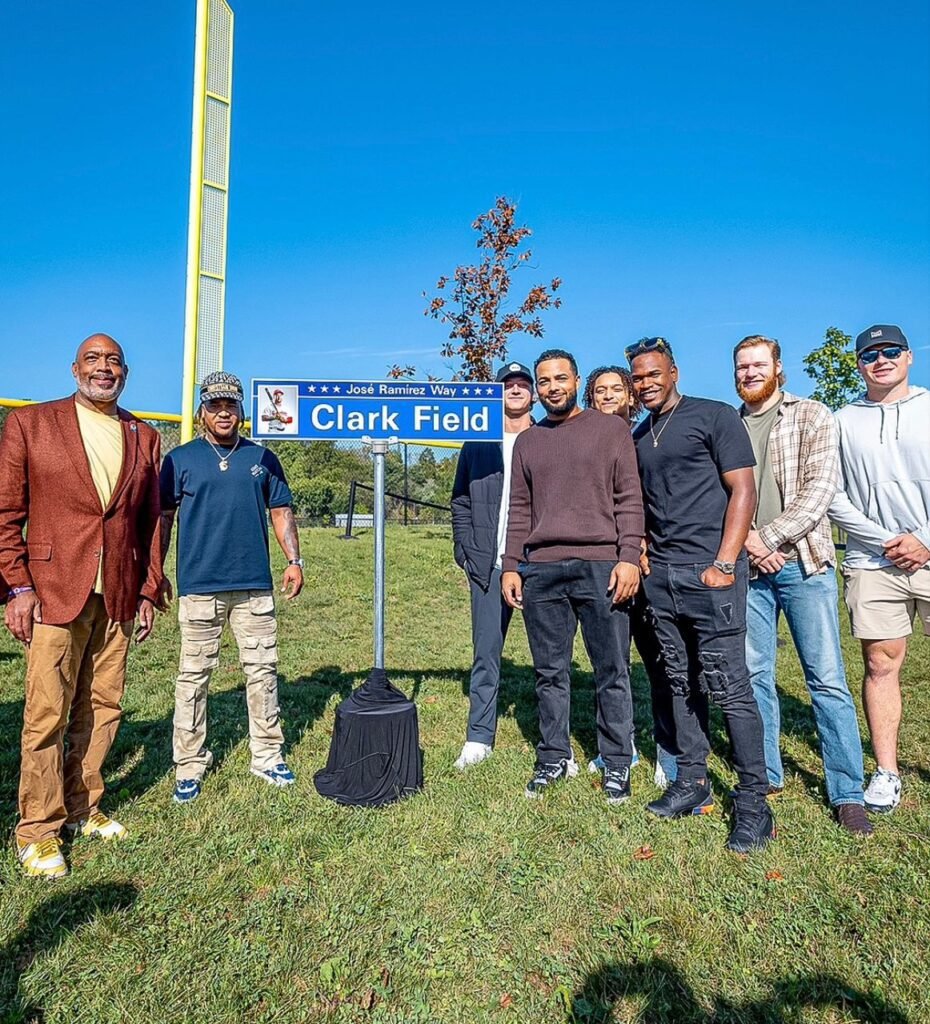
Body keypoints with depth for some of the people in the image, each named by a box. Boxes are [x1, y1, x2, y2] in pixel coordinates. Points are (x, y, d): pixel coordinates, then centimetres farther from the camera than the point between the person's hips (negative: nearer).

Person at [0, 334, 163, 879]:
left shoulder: (145, 437, 11)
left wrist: (149, 590, 7)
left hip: (119, 596, 4)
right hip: (54, 589, -3)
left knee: (102, 708, 11)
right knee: (47, 714, 2)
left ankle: (82, 808, 28)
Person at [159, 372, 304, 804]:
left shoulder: (262, 458, 11)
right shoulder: (180, 459, 6)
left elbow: (281, 511, 12)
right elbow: (163, 517, 6)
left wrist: (294, 561, 4)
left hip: (255, 584, 2)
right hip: (198, 585, -1)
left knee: (262, 669, 7)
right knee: (194, 674, 5)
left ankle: (267, 755, 20)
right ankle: (190, 764, 18)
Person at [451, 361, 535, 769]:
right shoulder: (477, 443, 12)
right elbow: (460, 502, 12)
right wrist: (465, 553, 4)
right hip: (488, 565, 2)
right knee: (486, 653, 6)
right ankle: (479, 738, 17)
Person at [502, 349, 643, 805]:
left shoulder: (612, 429, 6)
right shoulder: (527, 441, 17)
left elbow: (629, 498, 0)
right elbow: (519, 510, 16)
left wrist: (629, 557, -9)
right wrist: (510, 566, 9)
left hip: (600, 566, -3)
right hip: (540, 570, 3)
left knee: (611, 671, 3)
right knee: (550, 672, 9)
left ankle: (616, 763, 18)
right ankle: (554, 757, 24)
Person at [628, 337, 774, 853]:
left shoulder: (715, 417, -1)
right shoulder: (638, 436, 17)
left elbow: (743, 490, -7)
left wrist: (725, 564, -14)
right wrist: (642, 549, 4)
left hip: (708, 572, -6)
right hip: (660, 575, 6)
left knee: (730, 687, -3)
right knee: (680, 683, 11)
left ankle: (752, 800, 10)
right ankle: (692, 781, 24)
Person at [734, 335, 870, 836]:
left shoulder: (812, 416, 4)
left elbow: (820, 488, -7)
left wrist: (768, 537, -14)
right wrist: (747, 541, -10)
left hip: (802, 563, -2)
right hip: (746, 568, 3)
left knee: (827, 679, 1)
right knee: (754, 675, 8)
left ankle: (847, 793, 13)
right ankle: (766, 775, 23)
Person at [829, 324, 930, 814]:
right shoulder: (844, 421, 8)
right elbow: (834, 497, 3)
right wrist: (883, 540, -5)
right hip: (873, 562, 0)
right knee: (881, 663, 3)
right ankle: (886, 772, 13)